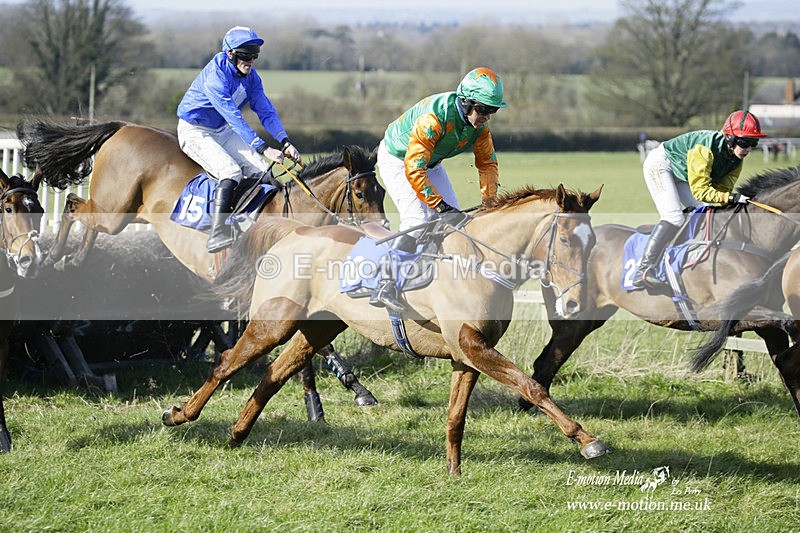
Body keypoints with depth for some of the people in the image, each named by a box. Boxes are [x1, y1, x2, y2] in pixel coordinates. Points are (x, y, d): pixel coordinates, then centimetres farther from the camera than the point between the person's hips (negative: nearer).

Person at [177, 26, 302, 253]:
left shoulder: (251, 77, -3)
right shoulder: (215, 76, -29)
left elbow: (266, 111, -1)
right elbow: (233, 117, -35)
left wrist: (285, 142, -17)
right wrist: (263, 148, -41)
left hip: (222, 132, 8)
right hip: (194, 131, -8)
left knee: (261, 171, -8)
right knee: (231, 171, -30)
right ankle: (217, 235, -37)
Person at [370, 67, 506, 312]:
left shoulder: (480, 122, -15)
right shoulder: (435, 117, -38)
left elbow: (487, 162, -2)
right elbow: (413, 169, -39)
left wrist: (491, 202, -13)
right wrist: (440, 204, -40)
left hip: (430, 163, 8)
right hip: (397, 159, -8)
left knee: (455, 220, 2)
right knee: (417, 219, -24)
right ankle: (385, 286, -27)